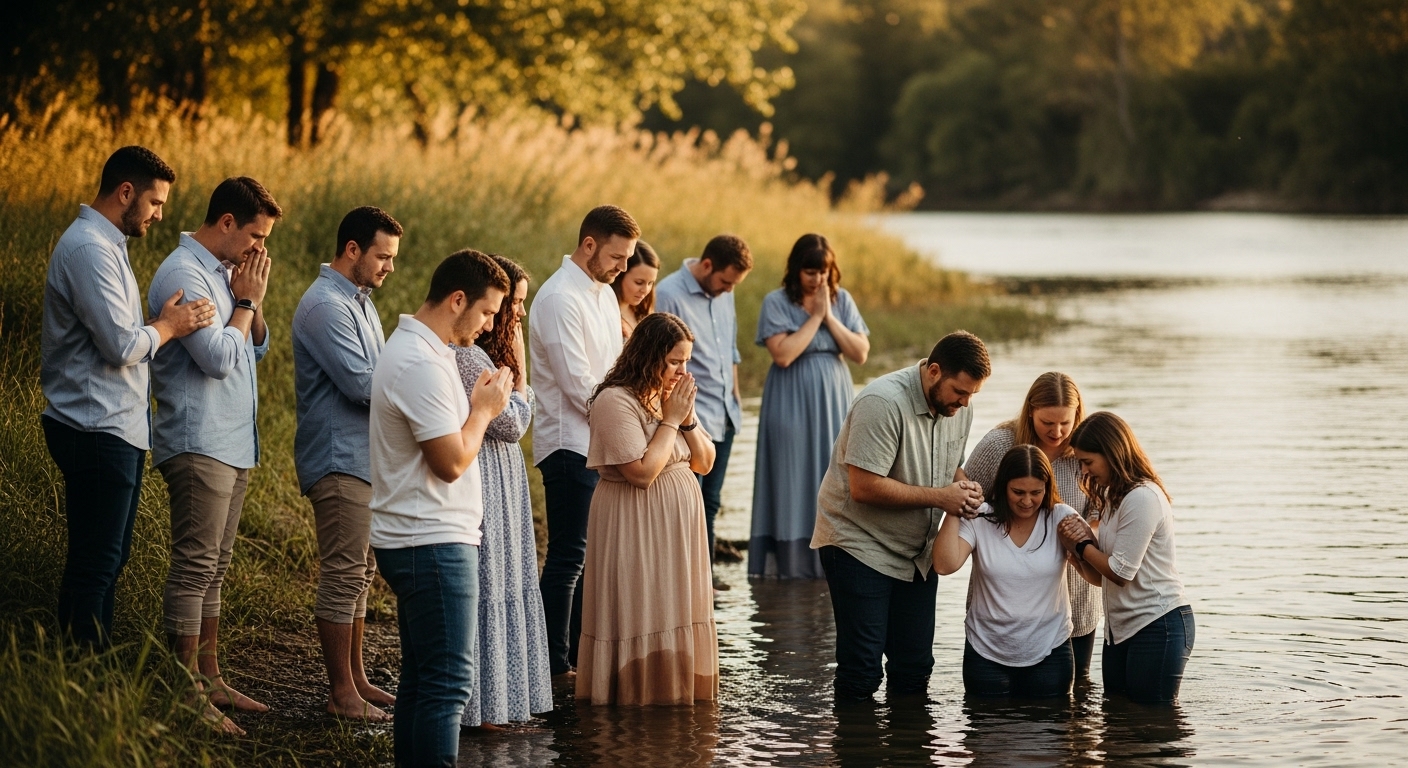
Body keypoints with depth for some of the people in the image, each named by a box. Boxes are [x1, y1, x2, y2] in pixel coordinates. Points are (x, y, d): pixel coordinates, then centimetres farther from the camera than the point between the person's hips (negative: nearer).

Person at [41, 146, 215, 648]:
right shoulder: (88, 249, -17)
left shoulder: (106, 244, 17)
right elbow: (122, 344, -23)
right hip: (96, 432, -11)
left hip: (117, 430, 11)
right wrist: (168, 326, -6)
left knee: (109, 559, 13)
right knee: (96, 563, -7)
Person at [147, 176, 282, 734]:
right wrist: (245, 300, -9)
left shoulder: (225, 272, 14)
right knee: (195, 567, -8)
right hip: (199, 443, -10)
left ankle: (210, 680, 18)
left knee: (213, 567, 13)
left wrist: (254, 300, 3)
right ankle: (186, 695, -7)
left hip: (233, 443, 10)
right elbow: (219, 357, -21)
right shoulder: (184, 275, -15)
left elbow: (258, 348, 18)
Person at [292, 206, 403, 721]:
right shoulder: (325, 306, -16)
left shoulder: (360, 301, 16)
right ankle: (341, 693, -2)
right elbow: (361, 384, -22)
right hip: (340, 460, -10)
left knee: (359, 573, 14)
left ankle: (355, 678, 21)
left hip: (367, 457, 10)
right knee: (343, 575, -6)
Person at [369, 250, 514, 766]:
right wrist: (484, 409, -8)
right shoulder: (422, 365, -19)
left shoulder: (410, 347, 15)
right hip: (434, 543, -11)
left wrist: (474, 402, 11)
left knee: (420, 679, 14)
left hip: (414, 542, 11)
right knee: (449, 680, -9)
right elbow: (451, 462, -20)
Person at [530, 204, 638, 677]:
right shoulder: (559, 299, -16)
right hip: (570, 445, -9)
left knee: (592, 551, 13)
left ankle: (581, 652, 21)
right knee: (569, 555, -5)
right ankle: (553, 664, 1)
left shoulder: (603, 293, 13)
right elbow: (579, 385, -19)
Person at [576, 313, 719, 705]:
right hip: (635, 529, -8)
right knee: (643, 614, -4)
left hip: (678, 525, 8)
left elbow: (704, 462, 10)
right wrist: (671, 420, -16)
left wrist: (688, 418, -6)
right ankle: (642, 694, 4)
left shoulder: (670, 396, 11)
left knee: (678, 611, 11)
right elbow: (642, 471, -23)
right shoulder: (616, 401, -16)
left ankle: (677, 686, 19)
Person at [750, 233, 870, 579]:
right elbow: (783, 354, -18)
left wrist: (829, 317, -10)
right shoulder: (776, 303, -6)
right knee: (796, 485, -3)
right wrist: (815, 316, -14)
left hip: (835, 406, 4)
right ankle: (793, 566, 1)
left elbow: (861, 352, -2)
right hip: (792, 408, -4)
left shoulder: (842, 300, 6)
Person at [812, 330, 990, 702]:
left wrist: (965, 487, -7)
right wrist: (939, 497, -24)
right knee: (862, 670, -9)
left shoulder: (959, 407, 1)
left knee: (915, 667, 8)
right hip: (860, 543, -7)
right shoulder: (883, 403, -25)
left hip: (916, 550, 7)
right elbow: (864, 487, -28)